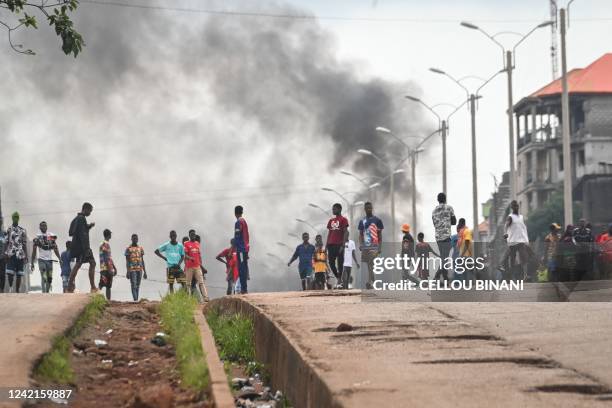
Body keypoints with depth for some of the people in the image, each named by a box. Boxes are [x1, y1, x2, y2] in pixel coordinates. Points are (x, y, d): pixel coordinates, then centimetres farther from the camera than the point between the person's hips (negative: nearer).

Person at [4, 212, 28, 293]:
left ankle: (17, 290, 7)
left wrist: (26, 257, 5)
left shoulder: (22, 231, 9)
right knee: (10, 272, -13)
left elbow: (24, 244, 10)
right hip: (11, 255, -1)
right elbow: (6, 243, 5)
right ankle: (10, 287, 3)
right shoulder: (8, 230, 8)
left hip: (20, 255, 1)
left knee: (19, 274, 2)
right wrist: (5, 254, -5)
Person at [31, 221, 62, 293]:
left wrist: (60, 259, 1)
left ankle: (47, 292, 16)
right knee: (44, 278, -14)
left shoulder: (51, 236, 7)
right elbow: (34, 251, 1)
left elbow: (55, 249, 9)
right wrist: (32, 263, -1)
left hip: (50, 259, 4)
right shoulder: (37, 237, -2)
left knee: (50, 278, 5)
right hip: (41, 259, -4)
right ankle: (44, 292, -16)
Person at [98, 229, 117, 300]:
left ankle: (108, 300, 6)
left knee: (108, 286, 7)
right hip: (106, 268, -10)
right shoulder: (105, 244, -11)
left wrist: (114, 267, 27)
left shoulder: (107, 244, 21)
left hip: (109, 268, 10)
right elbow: (105, 258, -18)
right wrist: (109, 269, -21)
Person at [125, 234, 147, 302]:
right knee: (133, 285, -12)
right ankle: (135, 300, -19)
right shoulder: (128, 249, -2)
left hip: (139, 270, 4)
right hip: (132, 270, -4)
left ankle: (137, 300, 10)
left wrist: (145, 272, 8)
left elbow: (142, 261, 12)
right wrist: (127, 272, -13)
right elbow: (127, 261, -5)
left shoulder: (141, 248, 11)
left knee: (137, 286, 6)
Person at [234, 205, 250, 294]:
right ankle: (244, 289, 13)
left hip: (241, 248, -9)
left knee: (241, 269, -11)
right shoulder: (244, 221, 17)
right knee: (244, 268, 11)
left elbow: (237, 237, -16)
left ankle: (243, 289, -15)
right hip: (245, 247, 9)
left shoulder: (239, 222, -10)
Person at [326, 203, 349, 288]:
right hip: (331, 244, 6)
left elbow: (345, 233, -8)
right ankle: (338, 278, 15)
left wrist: (343, 245, -16)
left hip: (339, 245, -6)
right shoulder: (331, 220, 16)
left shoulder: (343, 220, -3)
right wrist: (326, 245, 11)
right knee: (331, 262, 2)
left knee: (340, 263, -3)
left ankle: (339, 279, 0)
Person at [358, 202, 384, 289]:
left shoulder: (377, 220, 3)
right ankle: (372, 281, 16)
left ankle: (369, 282, -26)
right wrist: (360, 244, 0)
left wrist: (380, 247, -3)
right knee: (369, 265, 8)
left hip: (374, 246, -4)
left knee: (370, 264, -17)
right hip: (365, 246, 4)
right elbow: (361, 234, 16)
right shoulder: (362, 221, 13)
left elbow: (380, 235, 3)